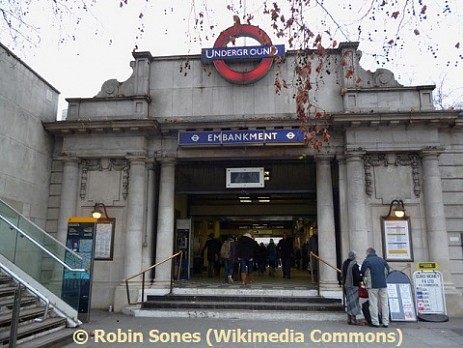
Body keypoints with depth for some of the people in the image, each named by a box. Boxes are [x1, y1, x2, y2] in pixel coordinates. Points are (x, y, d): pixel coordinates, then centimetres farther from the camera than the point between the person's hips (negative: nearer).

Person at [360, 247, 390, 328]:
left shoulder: (366, 261, -6)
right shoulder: (382, 260, 8)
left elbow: (362, 273, 0)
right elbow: (387, 270, 15)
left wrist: (365, 281, 18)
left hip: (372, 285, -4)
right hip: (383, 285, 4)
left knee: (373, 304, 2)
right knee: (384, 303, 9)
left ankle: (375, 322, 3)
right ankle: (385, 322, 11)